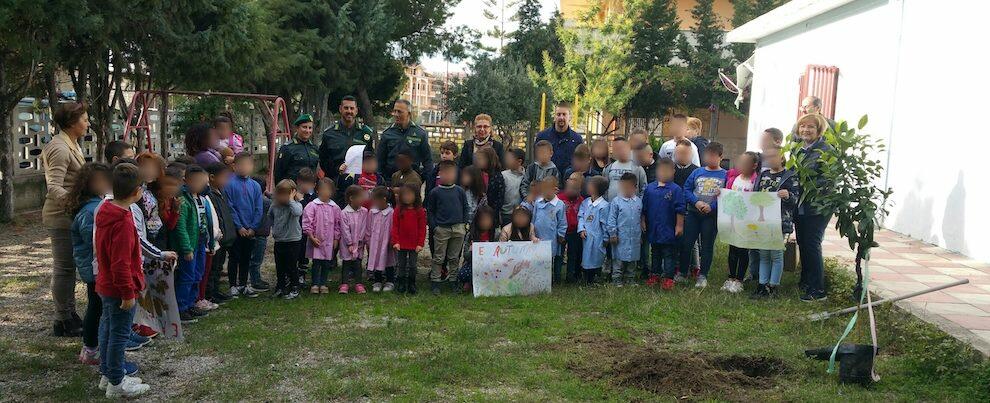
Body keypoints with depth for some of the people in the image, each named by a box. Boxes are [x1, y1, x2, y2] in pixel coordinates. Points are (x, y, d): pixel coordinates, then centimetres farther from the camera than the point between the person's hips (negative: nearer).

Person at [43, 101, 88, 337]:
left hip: (69, 215, 10)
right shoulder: (60, 148, -18)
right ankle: (62, 322, 7)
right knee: (64, 268, -2)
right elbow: (55, 188, -26)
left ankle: (70, 315, 27)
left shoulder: (71, 145, 14)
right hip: (61, 216, -10)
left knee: (68, 267, 16)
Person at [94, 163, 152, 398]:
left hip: (105, 286, 9)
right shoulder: (123, 222, -26)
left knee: (107, 329, 19)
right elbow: (121, 263, -26)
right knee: (119, 335, 1)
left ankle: (107, 374, 33)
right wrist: (128, 294, -18)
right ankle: (116, 385, 11)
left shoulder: (104, 211, 4)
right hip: (119, 290, -9)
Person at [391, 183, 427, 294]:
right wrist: (395, 241, -9)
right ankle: (402, 284, 20)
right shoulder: (398, 211, -1)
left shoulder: (420, 211, -3)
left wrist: (420, 244, -7)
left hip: (414, 245, -1)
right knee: (401, 265, 10)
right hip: (401, 244, 1)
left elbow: (422, 229, -2)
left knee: (412, 265, 7)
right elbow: (394, 227, -1)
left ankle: (411, 285, 19)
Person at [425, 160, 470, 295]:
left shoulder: (460, 191, 7)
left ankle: (453, 280, 19)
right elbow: (430, 211, 4)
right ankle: (435, 282, 8)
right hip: (441, 229, -2)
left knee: (454, 257, 10)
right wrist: (434, 227, -3)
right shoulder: (434, 192, 0)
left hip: (458, 228, 2)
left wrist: (466, 223, 5)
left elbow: (465, 208, 14)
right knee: (439, 258, 1)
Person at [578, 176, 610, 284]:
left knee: (595, 262, 1)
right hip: (585, 238, 6)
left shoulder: (604, 206, -12)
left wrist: (606, 239, -2)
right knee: (585, 261, 13)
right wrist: (581, 229, -9)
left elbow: (605, 224, -7)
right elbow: (581, 217, 6)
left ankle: (593, 281, 14)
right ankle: (586, 280, 26)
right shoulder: (585, 202, 7)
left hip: (597, 239, -5)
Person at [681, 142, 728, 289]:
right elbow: (686, 189, 3)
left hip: (712, 215, -2)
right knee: (686, 243, 4)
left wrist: (711, 206, -18)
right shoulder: (697, 172, 5)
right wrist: (696, 202, -13)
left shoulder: (725, 175, -2)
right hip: (693, 214, 2)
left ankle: (702, 275, 15)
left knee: (707, 246, 6)